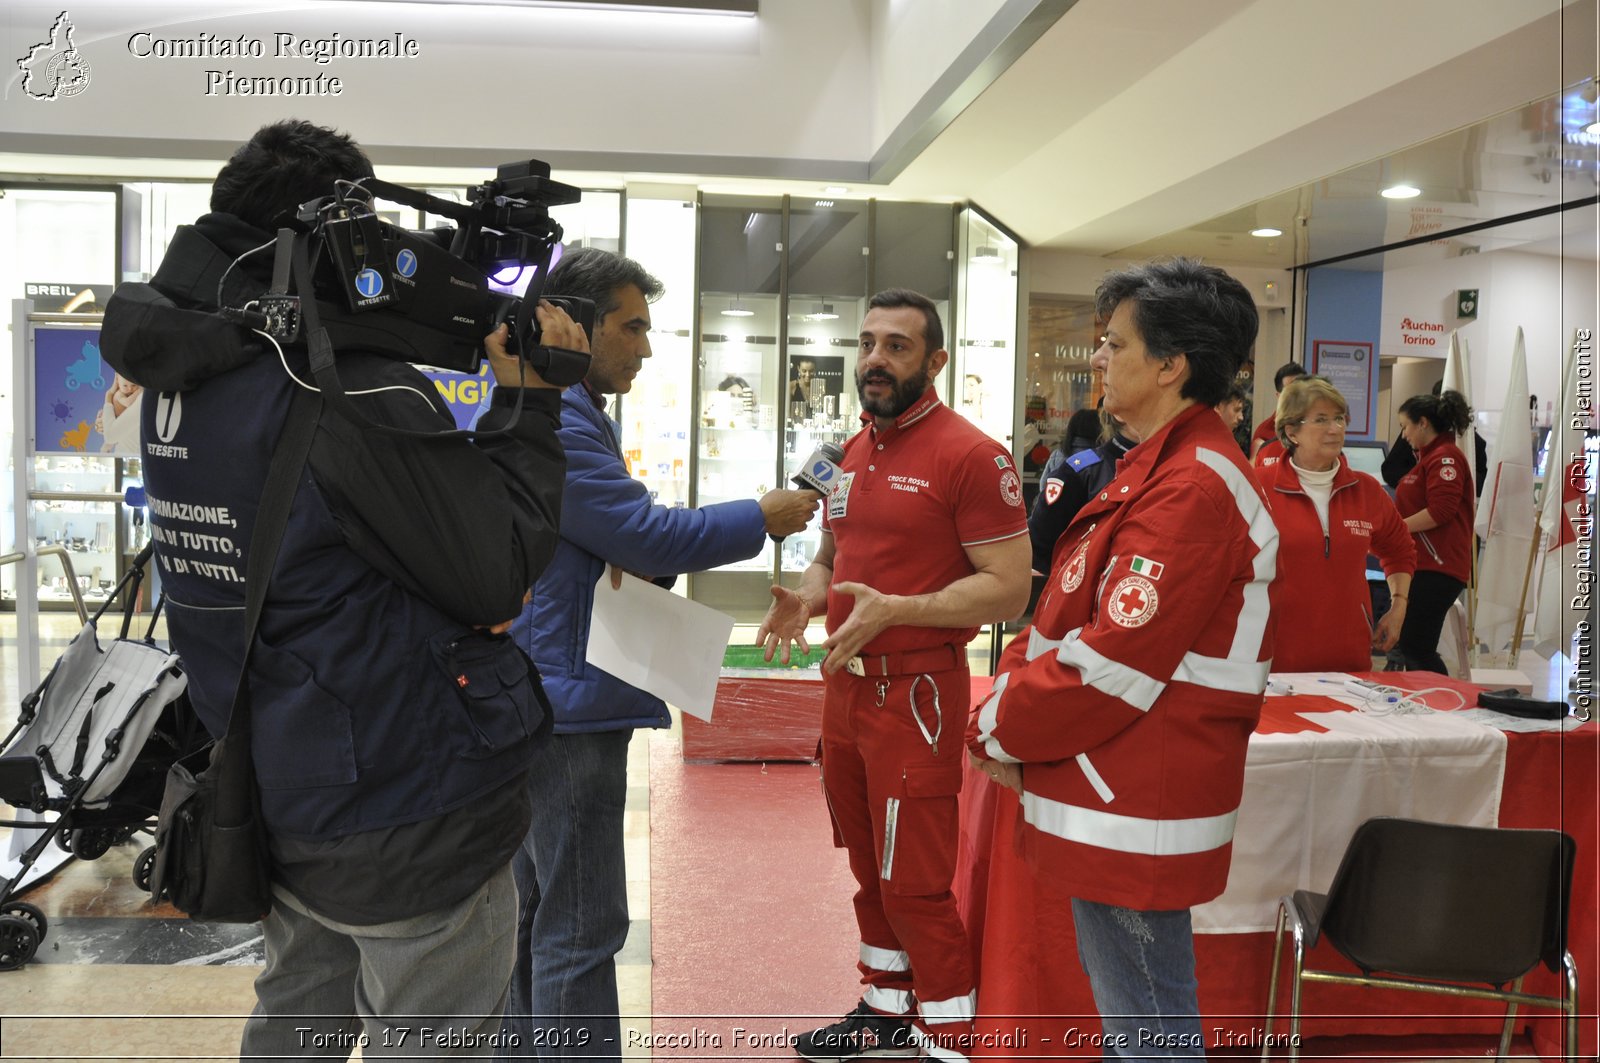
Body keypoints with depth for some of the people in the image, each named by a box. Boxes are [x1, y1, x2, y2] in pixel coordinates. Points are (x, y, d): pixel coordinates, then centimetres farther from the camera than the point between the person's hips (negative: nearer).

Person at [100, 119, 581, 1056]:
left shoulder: (183, 383, 2)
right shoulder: (356, 396, -26)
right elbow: (498, 576, -18)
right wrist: (530, 401, -12)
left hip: (284, 795, 9)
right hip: (413, 832, -8)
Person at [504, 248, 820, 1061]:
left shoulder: (571, 412, 16)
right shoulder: (556, 421, -18)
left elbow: (619, 544, 18)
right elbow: (646, 535, -19)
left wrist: (660, 560, -2)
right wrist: (760, 520, -7)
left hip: (539, 695, 11)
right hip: (570, 700, -11)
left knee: (534, 907, 20)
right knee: (581, 929, -3)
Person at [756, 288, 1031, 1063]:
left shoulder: (970, 456, -13)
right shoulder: (853, 452, 11)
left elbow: (1007, 589, -16)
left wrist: (894, 610, -25)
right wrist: (805, 597, 0)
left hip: (916, 690, -8)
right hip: (844, 681, 8)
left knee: (915, 884, -1)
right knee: (869, 868, 19)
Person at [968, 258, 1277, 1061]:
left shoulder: (1191, 489, -21)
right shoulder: (1164, 468, 13)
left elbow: (1116, 663, -25)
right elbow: (1066, 618, 14)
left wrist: (1000, 730, -12)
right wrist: (1009, 693, 0)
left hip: (1135, 811, -10)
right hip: (1124, 791, 10)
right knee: (1123, 998, 24)